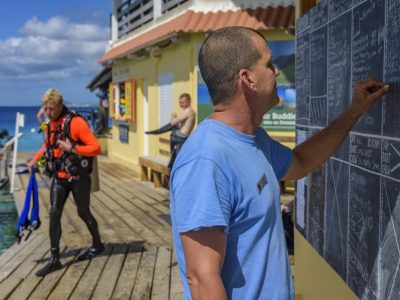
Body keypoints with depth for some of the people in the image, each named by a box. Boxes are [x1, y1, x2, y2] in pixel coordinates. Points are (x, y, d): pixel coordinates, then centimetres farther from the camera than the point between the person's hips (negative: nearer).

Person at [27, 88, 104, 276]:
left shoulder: (76, 122, -18)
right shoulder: (51, 123, 4)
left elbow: (96, 148, -20)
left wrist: (72, 148, -27)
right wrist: (35, 159, 18)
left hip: (78, 177, -5)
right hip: (58, 177, 6)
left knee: (83, 213, 9)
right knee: (54, 215, -3)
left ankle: (97, 245, 33)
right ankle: (55, 259, 3)